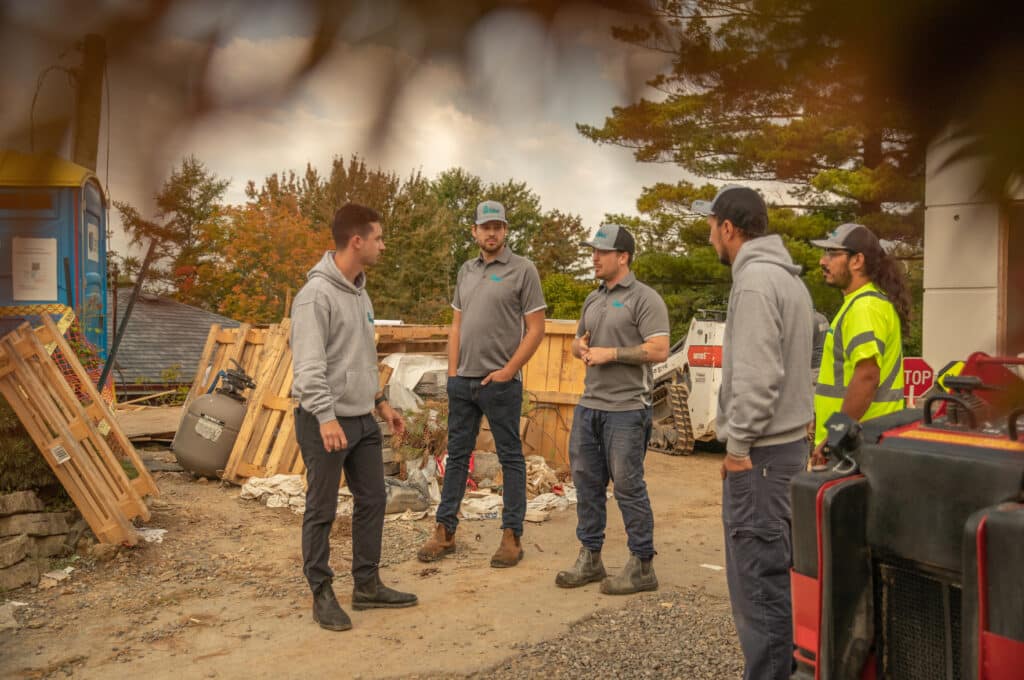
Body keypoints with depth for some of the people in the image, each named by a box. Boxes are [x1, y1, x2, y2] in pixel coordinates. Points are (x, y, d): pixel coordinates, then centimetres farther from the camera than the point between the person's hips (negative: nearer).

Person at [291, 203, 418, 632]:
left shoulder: (360, 292, 12)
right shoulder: (317, 294, -16)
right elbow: (308, 365, -22)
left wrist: (380, 402, 18)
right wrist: (326, 417, -28)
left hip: (363, 419, 9)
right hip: (326, 422, -9)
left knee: (372, 500, 14)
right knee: (322, 510, 4)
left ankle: (367, 585, 26)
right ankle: (322, 593, 18)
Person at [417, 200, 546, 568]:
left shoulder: (522, 269, -4)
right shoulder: (466, 270, 13)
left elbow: (536, 329, -8)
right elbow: (457, 325, 16)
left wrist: (508, 371, -12)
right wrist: (452, 371, 6)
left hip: (501, 382, -6)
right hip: (463, 381, 6)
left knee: (510, 458, 4)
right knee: (456, 455, 11)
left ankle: (512, 537, 12)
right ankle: (445, 531, 20)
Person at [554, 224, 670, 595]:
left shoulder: (644, 298, -8)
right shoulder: (593, 299, 17)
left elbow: (659, 350, -17)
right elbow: (578, 342, 27)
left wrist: (611, 353, -17)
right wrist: (582, 348, 4)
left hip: (625, 410, -8)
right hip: (589, 406, 8)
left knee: (628, 486, -2)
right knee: (586, 481, 11)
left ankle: (642, 567, 11)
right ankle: (590, 558, 24)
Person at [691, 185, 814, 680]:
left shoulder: (755, 279, -15)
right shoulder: (787, 277, 16)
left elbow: (758, 375, -22)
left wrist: (739, 444, -15)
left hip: (760, 452, -10)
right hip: (788, 441, 10)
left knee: (757, 580, -4)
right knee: (777, 573, 16)